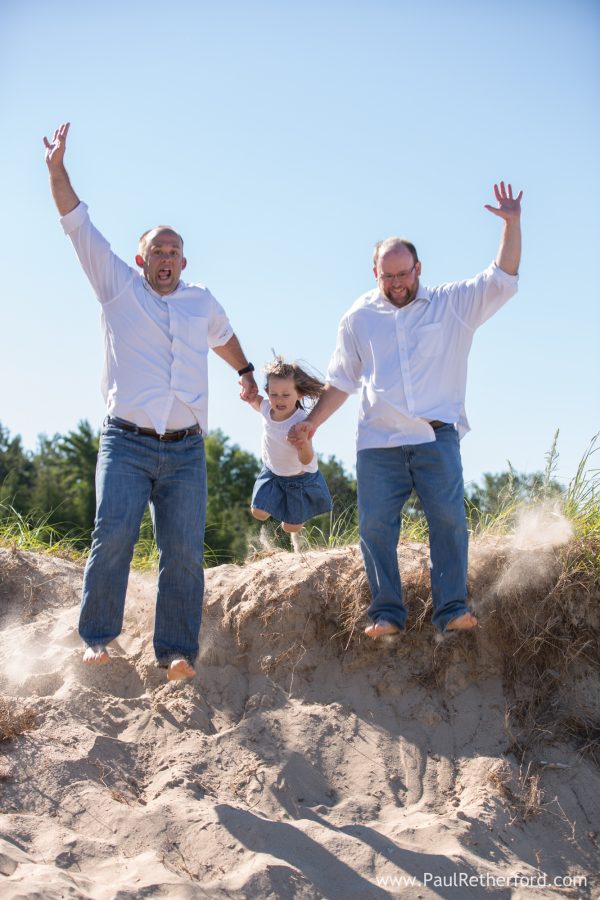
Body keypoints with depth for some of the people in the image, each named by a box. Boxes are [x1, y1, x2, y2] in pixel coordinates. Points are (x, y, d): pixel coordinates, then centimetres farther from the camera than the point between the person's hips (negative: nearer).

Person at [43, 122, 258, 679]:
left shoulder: (202, 303, 19)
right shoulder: (119, 288, 10)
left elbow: (223, 337, 41)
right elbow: (79, 227, 5)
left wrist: (245, 372, 43)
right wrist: (57, 169, 0)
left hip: (185, 451, 3)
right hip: (126, 443, -3)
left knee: (184, 551, -8)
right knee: (114, 534, -20)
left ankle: (176, 651, -5)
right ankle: (98, 638, -6)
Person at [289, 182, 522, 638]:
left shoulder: (452, 304, 9)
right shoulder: (359, 318, 14)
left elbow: (502, 279, 2)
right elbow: (341, 381, 19)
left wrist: (512, 223, -9)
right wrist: (311, 423, 11)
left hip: (437, 435, -1)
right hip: (377, 441, 2)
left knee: (449, 518, -14)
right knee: (375, 524, -7)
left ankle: (452, 609, -10)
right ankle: (387, 612, -1)